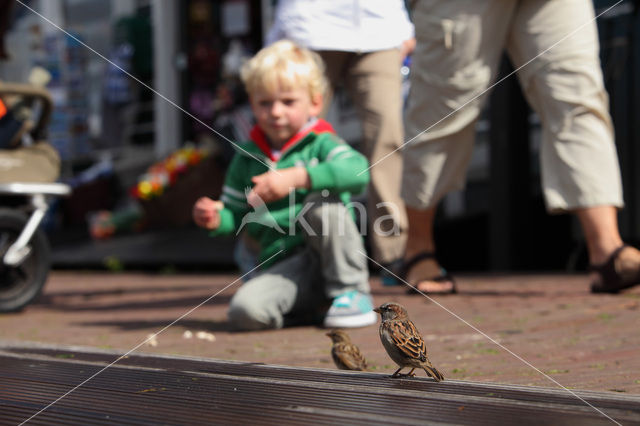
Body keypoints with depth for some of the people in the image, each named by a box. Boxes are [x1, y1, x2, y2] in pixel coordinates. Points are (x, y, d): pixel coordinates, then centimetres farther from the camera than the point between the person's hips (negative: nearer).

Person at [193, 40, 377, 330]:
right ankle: (311, 307, 5)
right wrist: (217, 218, -5)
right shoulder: (246, 157, 13)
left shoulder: (320, 144, 0)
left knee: (322, 203, -30)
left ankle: (353, 293, -12)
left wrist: (294, 178, -29)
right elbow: (237, 215, 19)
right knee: (245, 311, -26)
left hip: (326, 253, -2)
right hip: (282, 266, 3)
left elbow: (357, 171, -23)